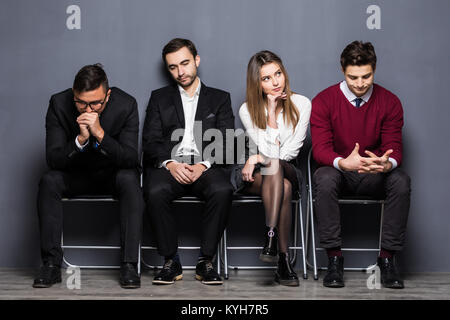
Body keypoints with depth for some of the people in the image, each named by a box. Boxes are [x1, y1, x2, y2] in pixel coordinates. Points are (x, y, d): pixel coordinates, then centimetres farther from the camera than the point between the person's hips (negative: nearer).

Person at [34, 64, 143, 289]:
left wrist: (100, 134, -38)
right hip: (76, 175, 1)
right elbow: (53, 159, -19)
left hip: (113, 174, -1)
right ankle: (51, 264, -23)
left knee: (129, 180, -33)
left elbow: (130, 159, -23)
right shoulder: (59, 104, -18)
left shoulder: (126, 105, -20)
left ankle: (129, 265, -30)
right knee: (48, 182, -28)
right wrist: (81, 139, -37)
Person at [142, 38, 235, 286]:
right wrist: (170, 163, -13)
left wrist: (203, 164, -14)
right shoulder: (159, 98, 20)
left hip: (206, 166, 0)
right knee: (155, 192, -34)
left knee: (222, 190, -34)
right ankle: (171, 262, -19)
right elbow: (150, 142, 7)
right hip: (169, 165, 0)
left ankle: (206, 261, -22)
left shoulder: (219, 98, 19)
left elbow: (225, 143, 6)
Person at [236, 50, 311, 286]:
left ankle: (271, 238, -42)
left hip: (288, 172, 1)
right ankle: (283, 259, -39)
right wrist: (271, 112, -15)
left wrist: (257, 159, -13)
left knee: (273, 164, -35)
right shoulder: (247, 110, -3)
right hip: (254, 177, -1)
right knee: (282, 188, -34)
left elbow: (290, 152, -5)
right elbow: (269, 151, -14)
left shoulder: (301, 104, -1)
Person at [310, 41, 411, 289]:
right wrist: (343, 163, -38)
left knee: (401, 181, -30)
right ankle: (334, 258, -28)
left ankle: (387, 258, -21)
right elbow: (320, 149, -14)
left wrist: (387, 163, -34)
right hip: (339, 172, -1)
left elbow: (394, 147, -6)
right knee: (324, 178, -36)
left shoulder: (389, 102, -2)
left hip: (375, 175, 1)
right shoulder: (323, 101, -6)